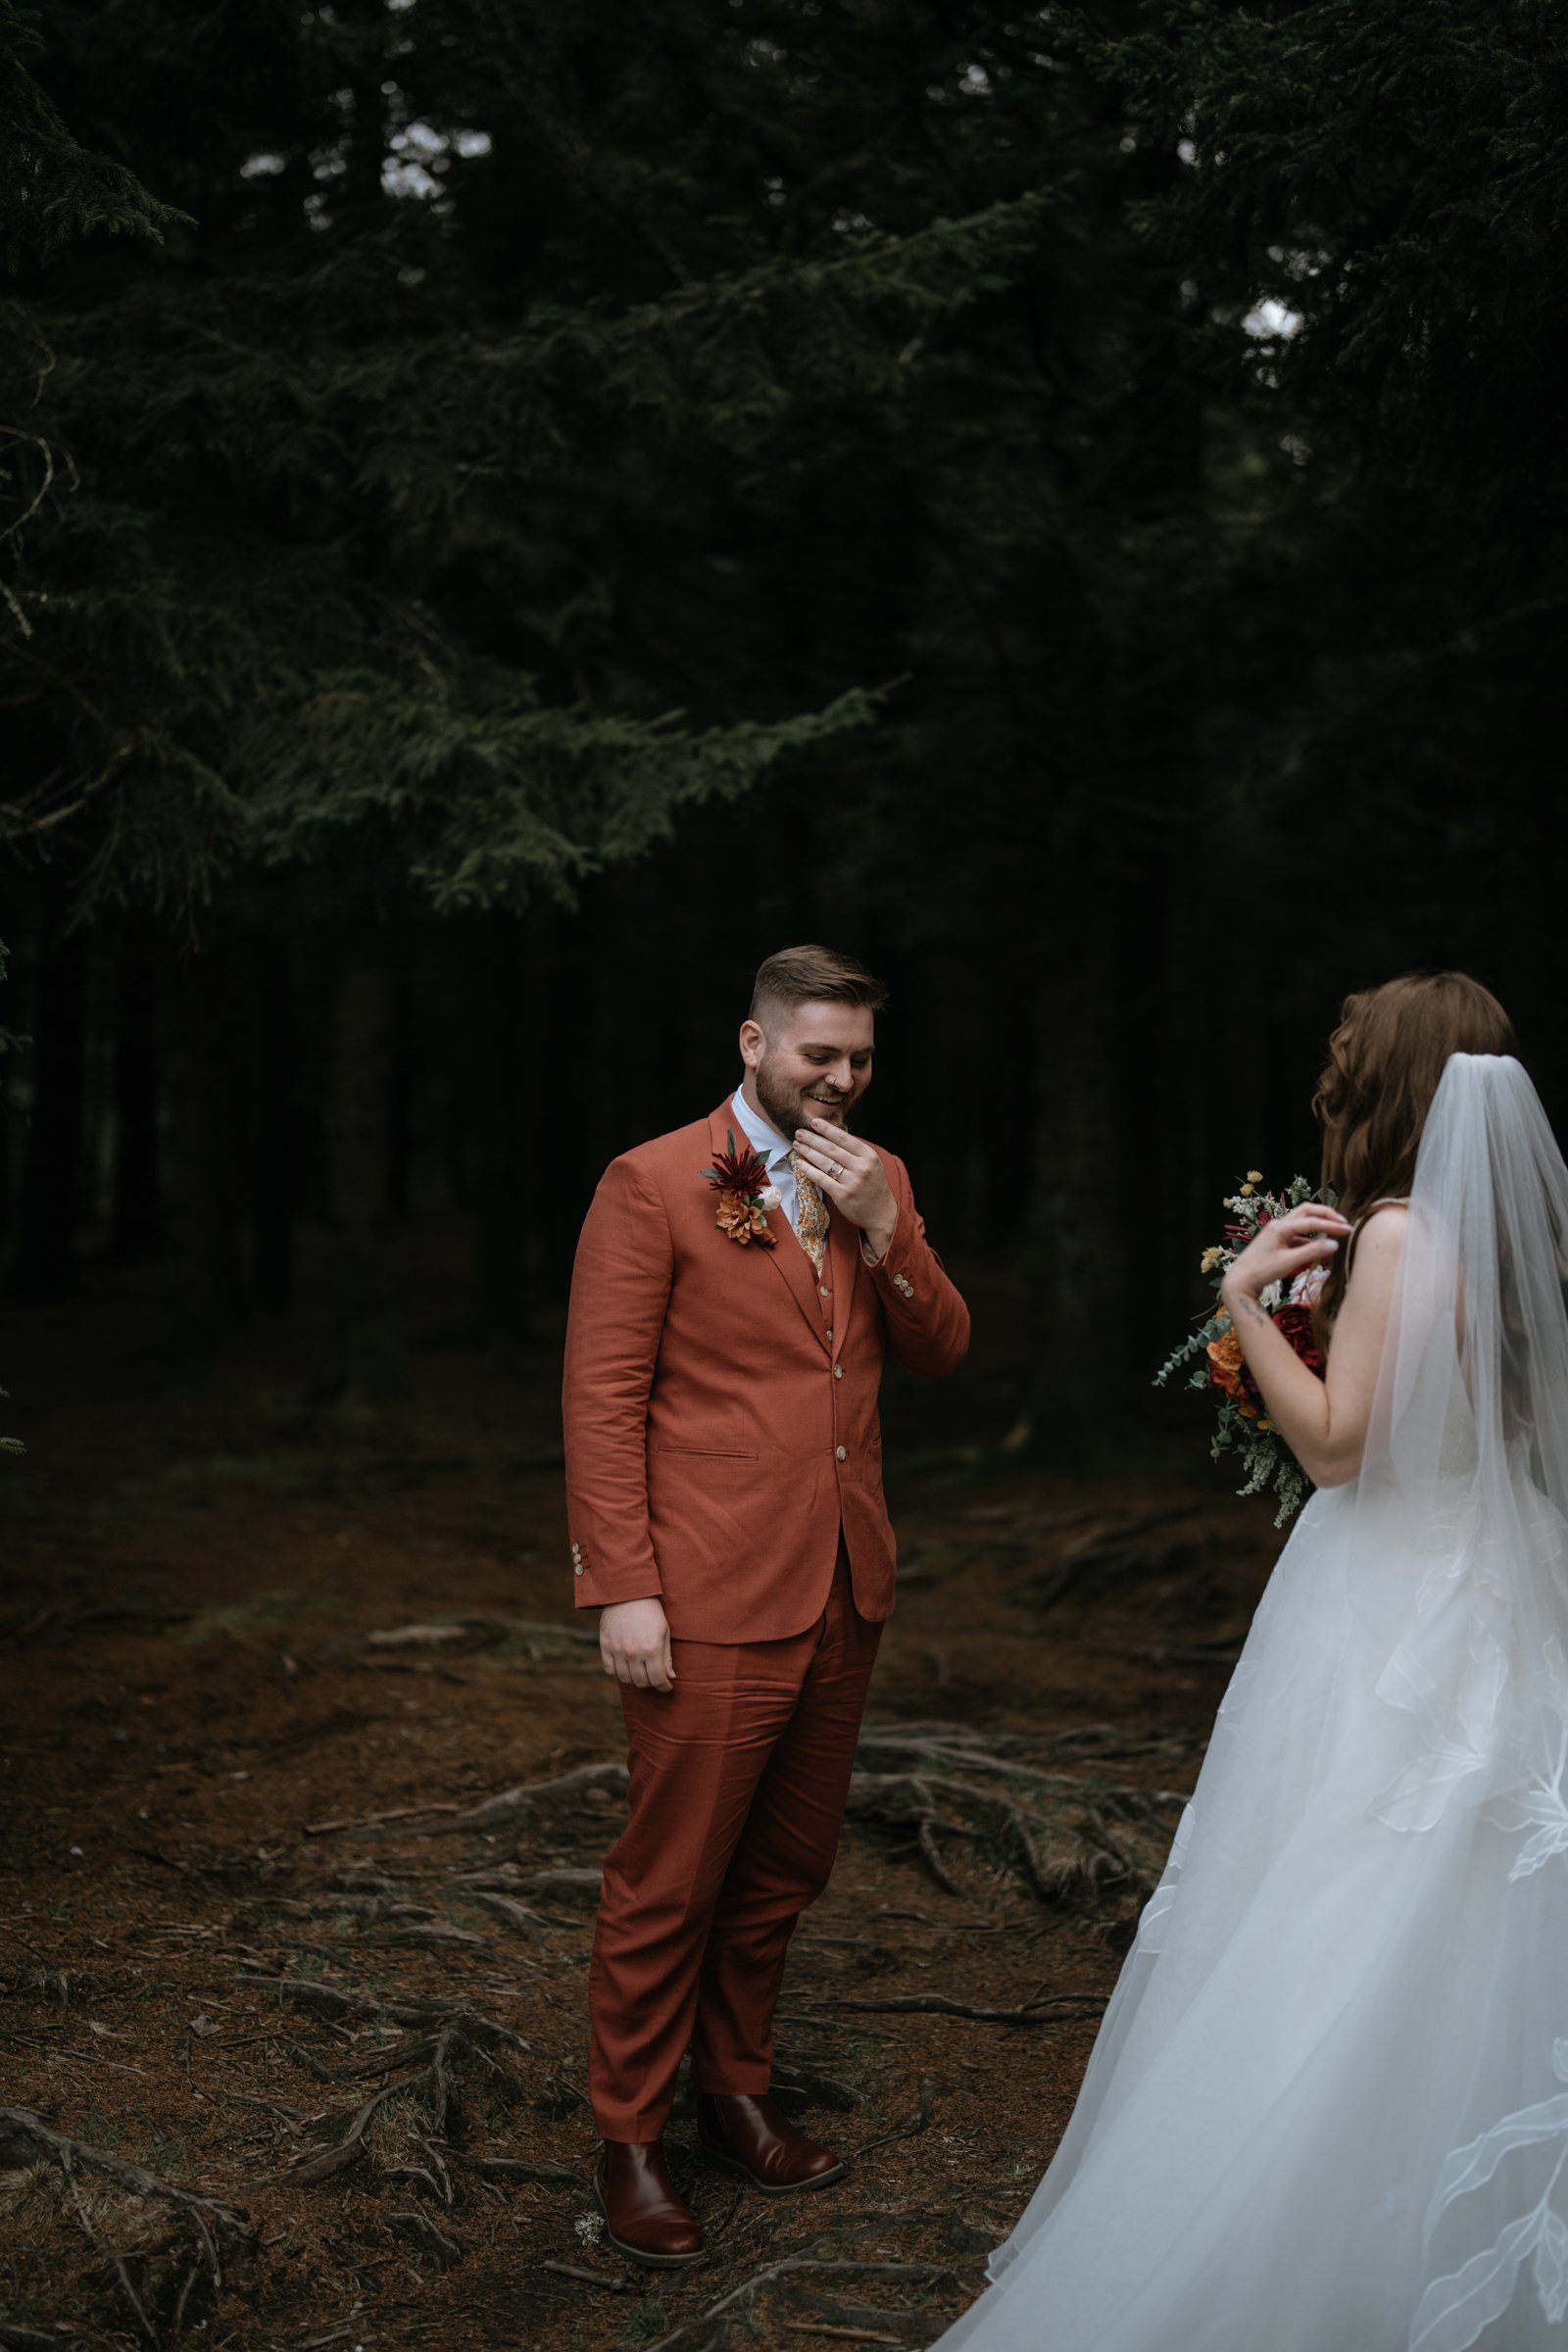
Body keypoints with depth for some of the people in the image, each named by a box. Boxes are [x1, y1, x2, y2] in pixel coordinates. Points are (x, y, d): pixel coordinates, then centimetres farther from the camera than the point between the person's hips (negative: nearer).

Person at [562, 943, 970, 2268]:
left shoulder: (876, 1183, 11)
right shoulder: (654, 1187, -8)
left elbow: (942, 1350, 8)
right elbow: (602, 1398, -10)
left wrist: (882, 1229, -8)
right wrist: (623, 1589, -14)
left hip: (844, 1593, 6)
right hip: (711, 1604, -6)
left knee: (785, 1870, 17)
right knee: (671, 1883, 3)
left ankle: (735, 2090, 35)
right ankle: (630, 2143, 19)